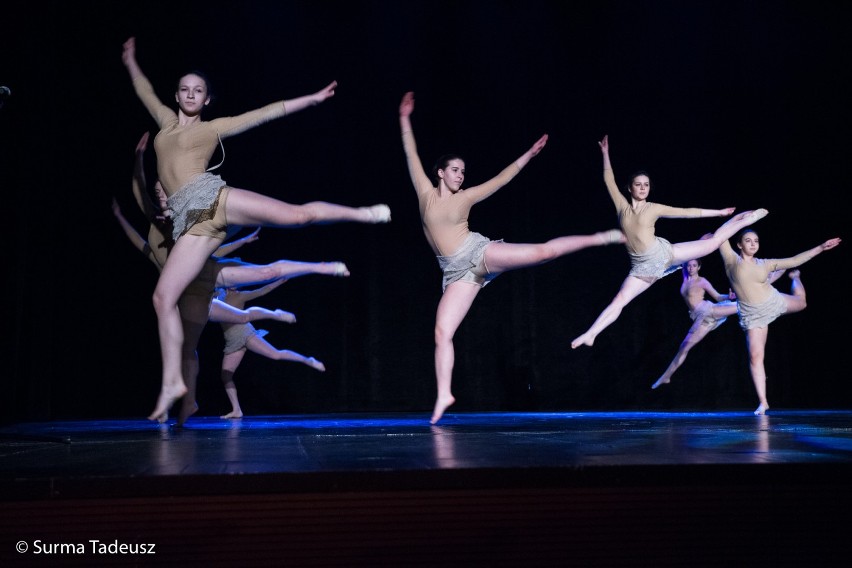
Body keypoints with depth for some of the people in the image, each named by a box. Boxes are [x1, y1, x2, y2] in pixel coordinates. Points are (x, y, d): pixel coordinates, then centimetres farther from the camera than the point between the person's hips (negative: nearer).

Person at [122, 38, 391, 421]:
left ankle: (363, 213, 5)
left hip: (214, 197, -3)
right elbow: (145, 91, 44)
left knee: (297, 214, -19)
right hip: (190, 221, 3)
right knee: (163, 297, -7)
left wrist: (312, 99, 11)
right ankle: (172, 382, -2)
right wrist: (131, 62, 55)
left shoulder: (214, 127, 14)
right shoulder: (166, 121, 25)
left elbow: (265, 113, 12)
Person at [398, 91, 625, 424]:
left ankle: (600, 238, 1)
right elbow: (412, 156, 7)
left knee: (543, 251, -13)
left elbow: (500, 180, 7)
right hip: (457, 272, 1)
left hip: (480, 253, -1)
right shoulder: (426, 193, 7)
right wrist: (405, 120, 5)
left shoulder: (465, 197, 6)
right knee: (442, 332, -8)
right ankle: (444, 395, -3)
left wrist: (527, 155, 3)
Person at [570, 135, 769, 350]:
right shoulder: (622, 206, 5)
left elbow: (687, 212, 6)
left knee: (714, 240, 1)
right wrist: (605, 153, 6)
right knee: (618, 301, -8)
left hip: (664, 253, 0)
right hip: (642, 267, 0)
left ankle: (745, 219, 21)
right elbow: (609, 180, 7)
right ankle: (589, 335, -12)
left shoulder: (654, 208, 0)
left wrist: (719, 212, 10)